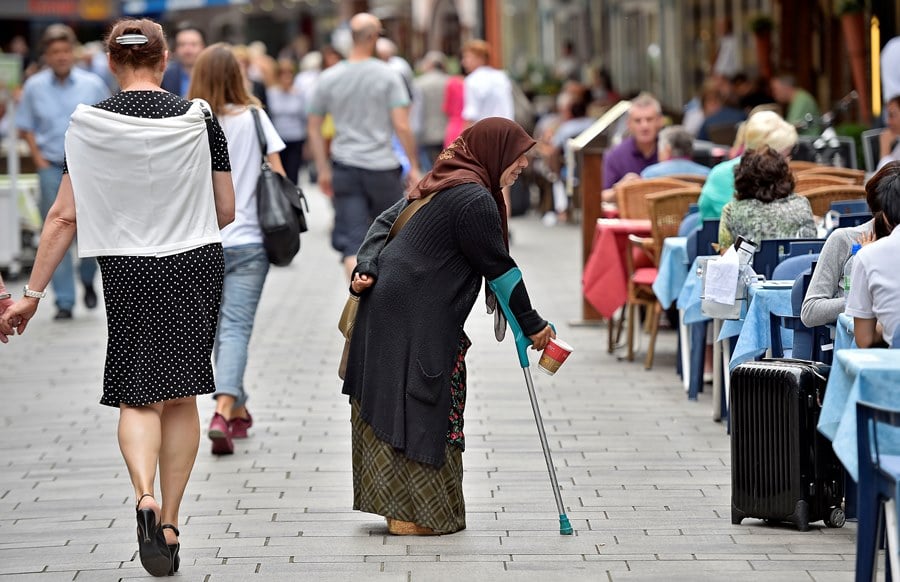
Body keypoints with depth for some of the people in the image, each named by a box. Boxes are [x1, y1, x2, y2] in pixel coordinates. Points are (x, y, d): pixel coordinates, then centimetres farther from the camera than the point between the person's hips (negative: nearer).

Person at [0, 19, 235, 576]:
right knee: (181, 396, 11)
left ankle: (144, 494, -20)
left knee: (137, 396, 6)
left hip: (128, 271, -1)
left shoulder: (89, 124, -6)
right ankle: (170, 522, 14)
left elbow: (65, 216, -6)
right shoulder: (199, 119, -4)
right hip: (197, 267, 1)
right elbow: (226, 211, 2)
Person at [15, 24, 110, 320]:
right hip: (52, 168, 1)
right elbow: (25, 128, 10)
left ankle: (87, 279, 26)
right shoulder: (34, 86, 3)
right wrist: (39, 159, -1)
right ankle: (64, 301, 5)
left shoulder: (93, 84, 1)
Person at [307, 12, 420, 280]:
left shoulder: (327, 78, 2)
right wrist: (413, 167, -1)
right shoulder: (387, 75, -6)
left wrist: (323, 170, 14)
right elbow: (402, 126, -10)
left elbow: (314, 129, 5)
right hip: (383, 167, -1)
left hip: (345, 168, 1)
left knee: (352, 242, -3)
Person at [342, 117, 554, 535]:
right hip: (416, 319, -10)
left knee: (392, 404, 12)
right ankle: (413, 515, 0)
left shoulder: (443, 182, 16)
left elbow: (385, 222, 14)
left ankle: (399, 504, 19)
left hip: (386, 307, 10)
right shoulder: (474, 199, -15)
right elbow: (498, 267, -12)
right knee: (422, 409, -4)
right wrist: (531, 324, -3)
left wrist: (367, 267, 1)